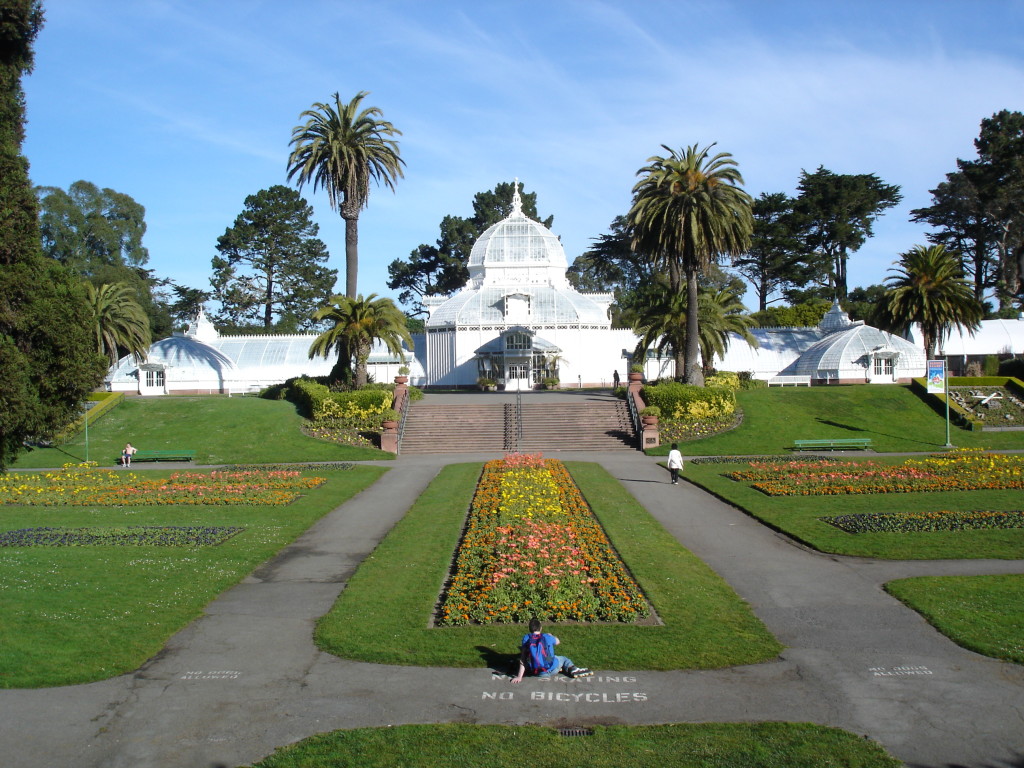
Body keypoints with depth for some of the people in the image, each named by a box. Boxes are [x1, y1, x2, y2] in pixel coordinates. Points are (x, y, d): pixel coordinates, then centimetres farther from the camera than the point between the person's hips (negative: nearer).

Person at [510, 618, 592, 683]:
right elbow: (557, 641, 16)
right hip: (551, 670, -1)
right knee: (564, 659, 27)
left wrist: (519, 677, -7)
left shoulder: (526, 639, -6)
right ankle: (573, 669, -2)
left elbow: (522, 659, -8)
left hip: (536, 673, 1)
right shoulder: (546, 637, -6)